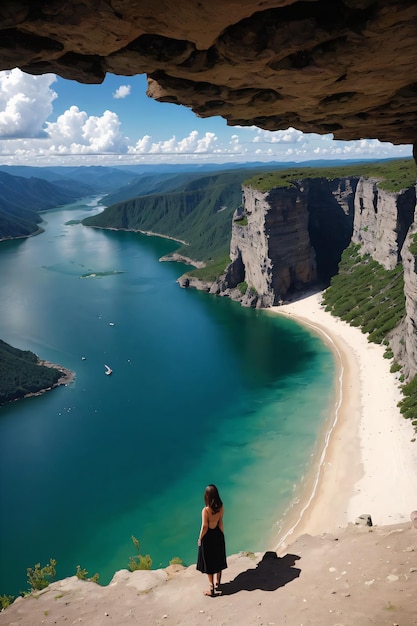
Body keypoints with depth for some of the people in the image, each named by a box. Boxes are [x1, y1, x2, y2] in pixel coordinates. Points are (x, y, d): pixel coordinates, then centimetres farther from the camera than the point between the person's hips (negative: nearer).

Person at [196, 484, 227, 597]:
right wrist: (222, 534, 8)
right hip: (218, 536, 5)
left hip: (208, 537, -5)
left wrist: (200, 539, -7)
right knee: (218, 561, 23)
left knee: (209, 564, 13)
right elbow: (220, 523, -6)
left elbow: (204, 527, -21)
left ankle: (212, 589, 23)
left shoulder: (206, 510, -29)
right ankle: (217, 585, 38)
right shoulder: (221, 508, -14)